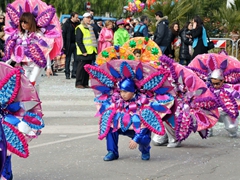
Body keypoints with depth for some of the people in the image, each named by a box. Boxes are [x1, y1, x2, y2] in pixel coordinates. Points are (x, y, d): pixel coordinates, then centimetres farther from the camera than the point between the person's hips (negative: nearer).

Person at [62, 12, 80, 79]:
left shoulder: (77, 23, 10)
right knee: (68, 59, 2)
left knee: (76, 59, 2)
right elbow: (63, 35, -7)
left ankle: (74, 73, 8)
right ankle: (67, 74, 8)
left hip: (76, 44, 5)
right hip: (69, 44, -5)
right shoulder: (66, 24, -5)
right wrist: (64, 45, -12)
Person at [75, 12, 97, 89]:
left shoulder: (90, 28, 20)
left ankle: (85, 83, 14)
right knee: (81, 67, -6)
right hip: (83, 53, -8)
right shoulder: (80, 28, -8)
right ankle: (78, 83, -2)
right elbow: (79, 41, -14)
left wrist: (95, 50, 15)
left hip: (91, 52, 8)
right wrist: (83, 51, -19)